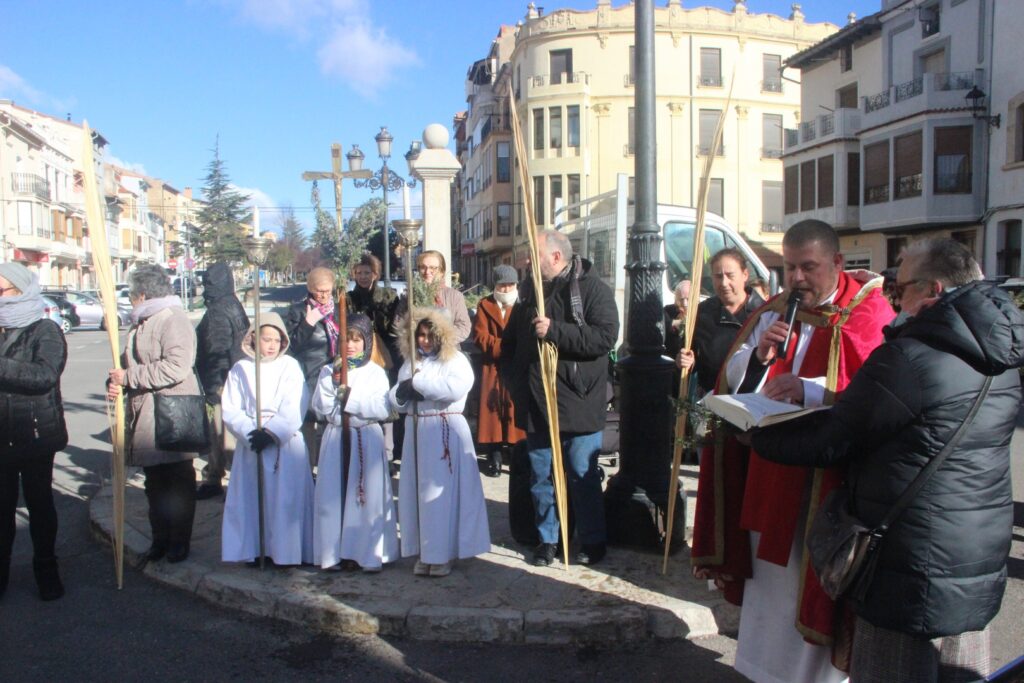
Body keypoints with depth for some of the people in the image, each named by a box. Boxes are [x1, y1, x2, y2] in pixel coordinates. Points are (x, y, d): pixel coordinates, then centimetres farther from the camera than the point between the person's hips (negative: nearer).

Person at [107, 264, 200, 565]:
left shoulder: (173, 320, -14)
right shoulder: (141, 323, 17)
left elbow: (176, 368, -26)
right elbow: (130, 363, 25)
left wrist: (128, 377, -20)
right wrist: (116, 381, 2)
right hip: (146, 418, 9)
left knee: (179, 483, 3)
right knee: (154, 483, 15)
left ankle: (180, 540, 14)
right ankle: (160, 537, 26)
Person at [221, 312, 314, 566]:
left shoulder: (290, 366, 0)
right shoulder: (240, 369, 6)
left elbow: (295, 409, -8)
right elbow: (230, 409, 0)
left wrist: (272, 433, -15)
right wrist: (249, 432, -14)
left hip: (286, 443, -2)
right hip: (250, 443, 2)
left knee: (286, 497, -2)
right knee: (251, 497, 5)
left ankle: (287, 551, 5)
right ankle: (254, 550, 15)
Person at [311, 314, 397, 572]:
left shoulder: (376, 373, 1)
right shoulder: (328, 371, 8)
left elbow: (383, 410, -10)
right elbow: (320, 407, -1)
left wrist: (350, 395, -12)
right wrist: (333, 383, -14)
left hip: (366, 439, -2)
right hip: (336, 438, 2)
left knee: (368, 496, 0)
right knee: (334, 495, 2)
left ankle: (369, 553, 8)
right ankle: (334, 551, 13)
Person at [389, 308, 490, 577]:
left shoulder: (456, 360, -4)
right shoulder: (410, 362, 13)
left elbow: (454, 389, -22)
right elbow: (395, 398, 16)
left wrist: (417, 382, -15)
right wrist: (402, 393, -8)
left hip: (446, 433, -6)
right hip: (416, 432, 6)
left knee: (442, 492, -4)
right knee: (417, 492, 7)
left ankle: (442, 554, 6)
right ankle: (425, 552, 17)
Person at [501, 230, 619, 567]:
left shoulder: (592, 289, -7)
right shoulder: (529, 292, 12)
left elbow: (605, 337, -22)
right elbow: (509, 342, 21)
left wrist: (554, 330, -25)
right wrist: (514, 381, 11)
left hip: (577, 404, -6)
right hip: (536, 404, 6)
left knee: (583, 477, 4)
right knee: (540, 477, 12)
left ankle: (593, 541, 20)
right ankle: (547, 539, 26)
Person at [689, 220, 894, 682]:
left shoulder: (867, 313, -5)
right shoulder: (772, 312, 12)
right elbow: (731, 380, 10)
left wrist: (810, 390, -32)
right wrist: (757, 354, -10)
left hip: (827, 482, -5)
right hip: (767, 475, 6)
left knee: (814, 586, 2)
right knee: (769, 577, 16)